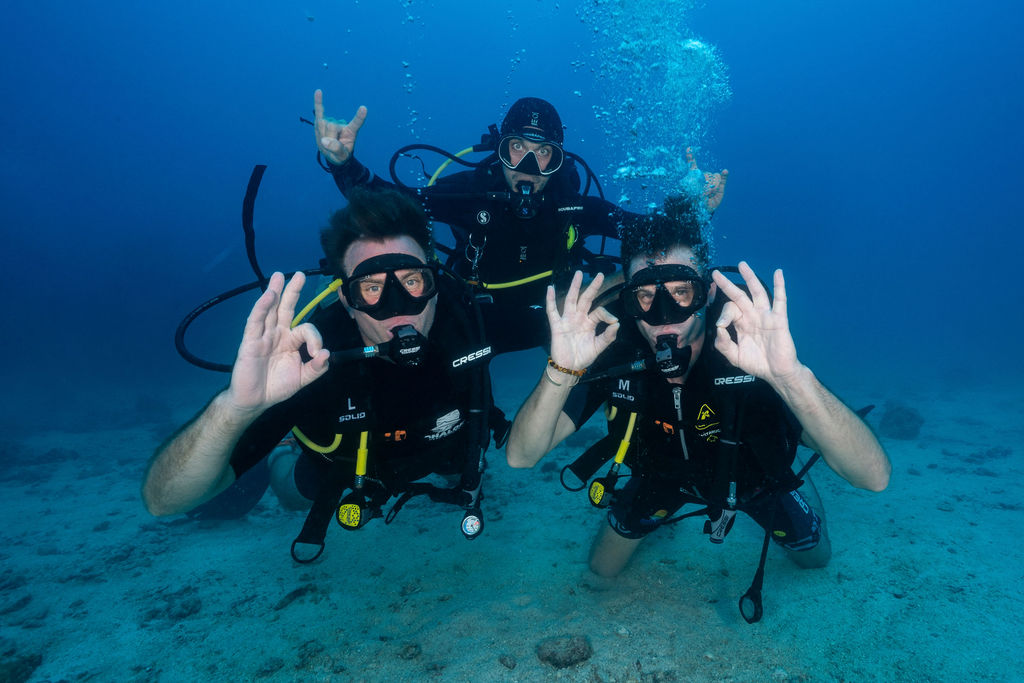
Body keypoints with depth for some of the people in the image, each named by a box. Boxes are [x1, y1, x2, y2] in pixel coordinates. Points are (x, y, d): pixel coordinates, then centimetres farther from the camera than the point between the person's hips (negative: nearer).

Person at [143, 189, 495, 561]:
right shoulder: (316, 357, -45)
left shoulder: (466, 312, -38)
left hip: (441, 455, 2)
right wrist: (235, 407, -66)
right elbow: (163, 500, -50)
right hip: (343, 469, -1)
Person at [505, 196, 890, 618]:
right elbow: (521, 456, -37)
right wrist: (561, 372, -55)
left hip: (751, 474, 0)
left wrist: (791, 376, -66)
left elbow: (873, 476, -47)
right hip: (664, 474, 1)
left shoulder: (756, 349, -38)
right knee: (603, 567, 11)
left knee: (815, 556, 20)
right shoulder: (611, 348, -33)